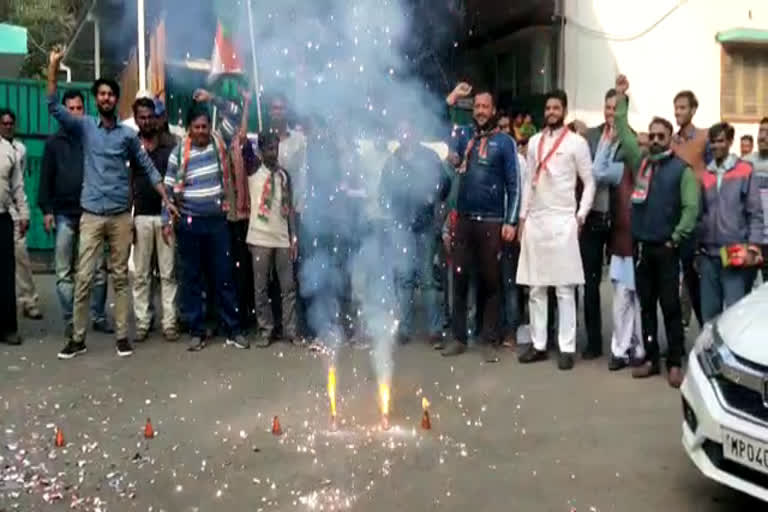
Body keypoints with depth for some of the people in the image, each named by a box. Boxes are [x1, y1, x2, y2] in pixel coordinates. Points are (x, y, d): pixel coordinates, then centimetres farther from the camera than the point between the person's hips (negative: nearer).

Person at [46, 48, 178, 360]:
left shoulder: (128, 134, 6)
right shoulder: (84, 127, 4)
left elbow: (148, 168, 10)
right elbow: (54, 107, -8)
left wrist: (167, 200, 5)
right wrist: (53, 68, -17)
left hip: (121, 215, 1)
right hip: (91, 215, -1)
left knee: (120, 277, 7)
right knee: (84, 278, -1)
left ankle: (122, 335, 13)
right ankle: (78, 337, 8)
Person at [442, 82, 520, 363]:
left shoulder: (505, 141, 0)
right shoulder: (464, 135, 10)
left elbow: (513, 184, -3)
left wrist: (511, 221, -10)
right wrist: (451, 99, 3)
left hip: (491, 222, -3)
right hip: (464, 220, 4)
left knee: (490, 281, 4)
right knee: (459, 279, 7)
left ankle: (490, 341, 12)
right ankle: (459, 337, 17)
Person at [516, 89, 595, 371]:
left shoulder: (576, 142, -1)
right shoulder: (534, 141, 13)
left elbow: (590, 182, 0)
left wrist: (580, 216, -8)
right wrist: (522, 217, 10)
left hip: (562, 221, -5)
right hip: (534, 220, 5)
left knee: (564, 288, -3)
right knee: (535, 287, 7)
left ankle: (567, 348, 2)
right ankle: (538, 344, 15)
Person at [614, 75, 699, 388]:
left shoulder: (682, 169, -2)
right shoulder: (640, 161, 10)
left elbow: (691, 207, -7)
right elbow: (623, 133, 11)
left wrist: (676, 238, -11)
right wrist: (621, 98, 8)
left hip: (666, 248, -4)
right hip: (641, 246, 4)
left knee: (670, 306, 0)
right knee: (646, 305, 10)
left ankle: (675, 363, 7)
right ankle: (650, 359, 18)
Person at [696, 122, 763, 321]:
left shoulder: (745, 171, 0)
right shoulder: (705, 175, 12)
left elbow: (755, 213, -3)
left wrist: (752, 248, -11)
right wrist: (696, 249, 11)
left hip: (736, 254, -4)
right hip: (708, 255, 4)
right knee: (709, 312, 10)